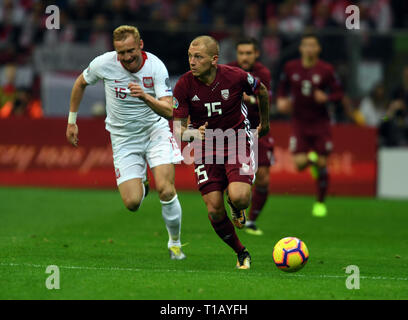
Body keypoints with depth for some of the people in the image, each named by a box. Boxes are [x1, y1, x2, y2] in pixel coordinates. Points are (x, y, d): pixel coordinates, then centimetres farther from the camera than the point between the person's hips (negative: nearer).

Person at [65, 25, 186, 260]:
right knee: (132, 203, -13)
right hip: (124, 138, 1)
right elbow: (81, 83, 7)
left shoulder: (155, 66, -19)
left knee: (165, 189, -20)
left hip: (155, 130, -1)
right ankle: (140, 187, 27)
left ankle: (175, 242, 4)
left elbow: (168, 111, -25)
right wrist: (72, 120, 11)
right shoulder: (103, 64, -15)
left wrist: (145, 96, -43)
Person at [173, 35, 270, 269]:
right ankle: (242, 253, 18)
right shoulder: (184, 85, -14)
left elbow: (262, 91, 6)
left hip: (238, 139, -2)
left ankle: (237, 207, 15)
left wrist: (265, 124, 21)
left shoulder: (235, 77, -16)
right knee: (214, 211, -6)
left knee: (239, 197, -25)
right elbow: (178, 127, -11)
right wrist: (193, 133, -34)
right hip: (206, 146, 2)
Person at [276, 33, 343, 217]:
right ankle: (310, 159, 27)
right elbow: (283, 86, 14)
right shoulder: (291, 68, -2)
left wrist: (326, 97, -23)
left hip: (320, 122, -1)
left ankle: (320, 203, 19)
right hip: (300, 122, 1)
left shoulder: (326, 70, -8)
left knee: (322, 165, 0)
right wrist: (281, 100, -5)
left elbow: (338, 93, -3)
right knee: (299, 164, -12)